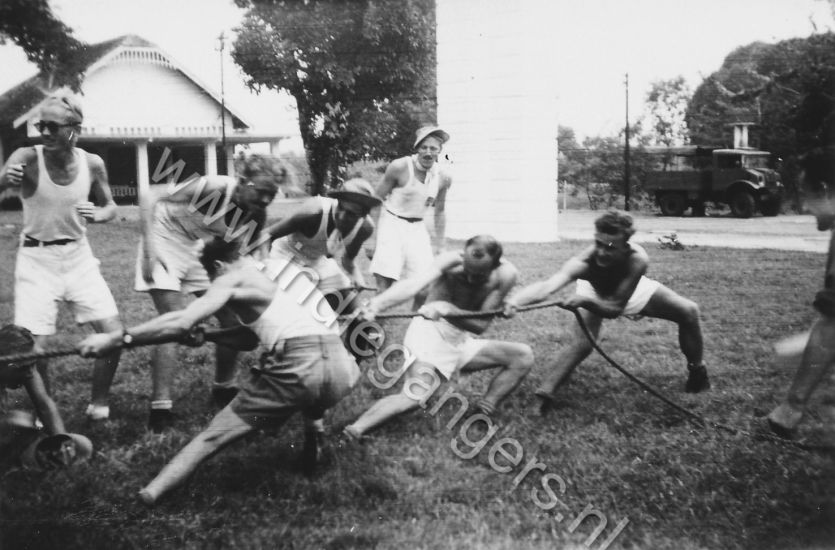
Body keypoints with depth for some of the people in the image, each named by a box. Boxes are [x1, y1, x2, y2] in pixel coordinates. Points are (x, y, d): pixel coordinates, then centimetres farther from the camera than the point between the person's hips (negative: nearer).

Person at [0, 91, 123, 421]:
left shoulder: (92, 164, -5)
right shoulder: (27, 158, -14)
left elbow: (110, 207, 9)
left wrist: (96, 215, -14)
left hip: (78, 256, 3)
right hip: (36, 259, -3)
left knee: (114, 334, -4)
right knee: (34, 350, -9)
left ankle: (98, 403, 19)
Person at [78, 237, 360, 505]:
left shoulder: (233, 278, 8)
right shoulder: (277, 270, 28)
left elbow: (181, 322, -5)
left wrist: (116, 338, -2)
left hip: (297, 366, -6)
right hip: (340, 366, 6)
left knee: (214, 435, 6)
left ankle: (150, 492, 4)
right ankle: (314, 438, 31)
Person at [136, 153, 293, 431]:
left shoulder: (257, 214, -14)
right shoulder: (214, 188, -32)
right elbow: (149, 197, -26)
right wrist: (149, 250, -29)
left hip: (202, 251, 6)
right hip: (165, 244, -6)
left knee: (233, 317, 2)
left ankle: (223, 388, 22)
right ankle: (160, 407, -12)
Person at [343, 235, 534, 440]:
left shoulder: (505, 275, -12)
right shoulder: (451, 261, -19)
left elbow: (481, 324, -14)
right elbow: (413, 284, -37)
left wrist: (448, 309, -33)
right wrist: (376, 304, -55)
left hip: (461, 343, 5)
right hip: (429, 330, -5)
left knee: (523, 355, -6)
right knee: (416, 396, -28)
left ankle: (484, 411, -5)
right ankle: (354, 431, -29)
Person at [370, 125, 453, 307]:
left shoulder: (443, 178, -2)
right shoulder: (399, 167, -15)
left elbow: (440, 212, 13)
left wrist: (439, 245, 14)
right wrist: (371, 235, -7)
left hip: (417, 228, 4)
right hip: (392, 224, -4)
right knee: (384, 281, -12)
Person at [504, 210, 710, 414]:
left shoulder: (637, 258, -43)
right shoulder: (584, 261, -45)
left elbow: (615, 308, -43)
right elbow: (548, 285, -62)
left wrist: (584, 300, -62)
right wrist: (515, 301, -81)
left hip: (630, 290, 2)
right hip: (595, 292, -2)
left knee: (689, 311, -4)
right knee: (581, 344, -26)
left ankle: (697, 371, 19)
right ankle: (543, 394, -20)